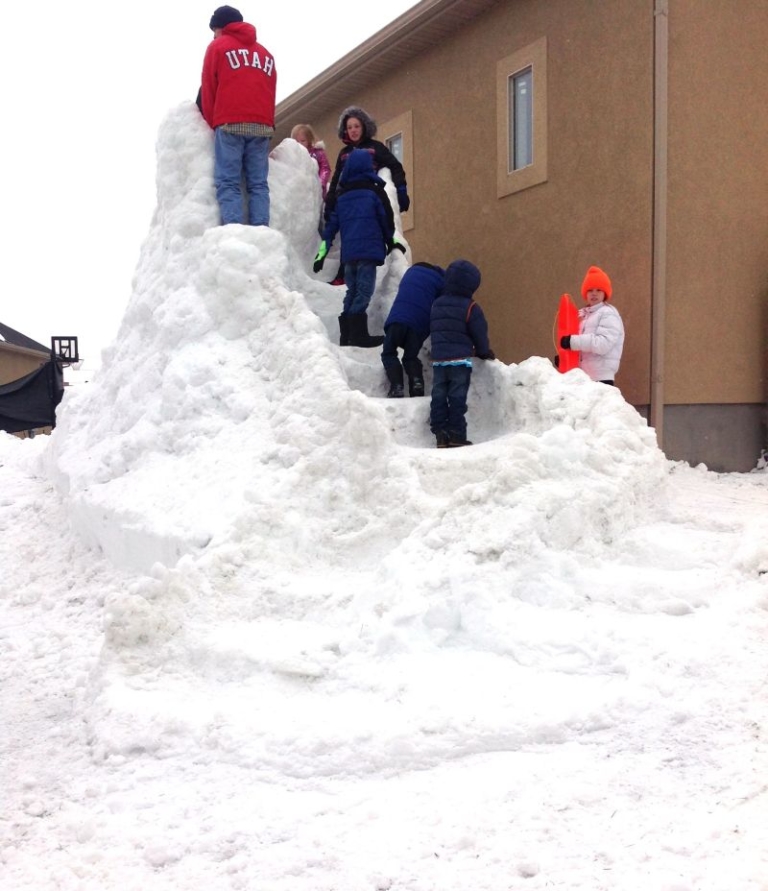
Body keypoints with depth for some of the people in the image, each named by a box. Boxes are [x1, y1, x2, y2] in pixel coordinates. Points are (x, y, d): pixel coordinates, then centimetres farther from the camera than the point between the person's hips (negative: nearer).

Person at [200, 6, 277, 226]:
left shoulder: (217, 46, 10)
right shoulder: (265, 53, 24)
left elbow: (208, 89, 7)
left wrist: (213, 124, 15)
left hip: (230, 124, -4)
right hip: (262, 126, 4)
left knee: (228, 183, -8)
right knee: (258, 184, 0)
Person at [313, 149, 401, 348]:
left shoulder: (341, 195, 15)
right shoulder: (374, 190, 2)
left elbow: (332, 222, 14)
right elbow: (387, 218, 5)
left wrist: (322, 252, 14)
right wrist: (391, 241, 21)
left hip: (348, 252, 5)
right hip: (368, 250, -5)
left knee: (352, 291, 11)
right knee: (364, 291, -8)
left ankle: (346, 335, 9)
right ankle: (358, 334, -15)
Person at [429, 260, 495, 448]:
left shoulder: (436, 305, 11)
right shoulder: (470, 307, -7)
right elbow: (479, 333, -4)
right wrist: (484, 352, 14)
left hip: (438, 359, 5)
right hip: (460, 360, -5)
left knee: (439, 397, 7)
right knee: (457, 398, -3)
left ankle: (440, 434, 4)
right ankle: (456, 435, -2)